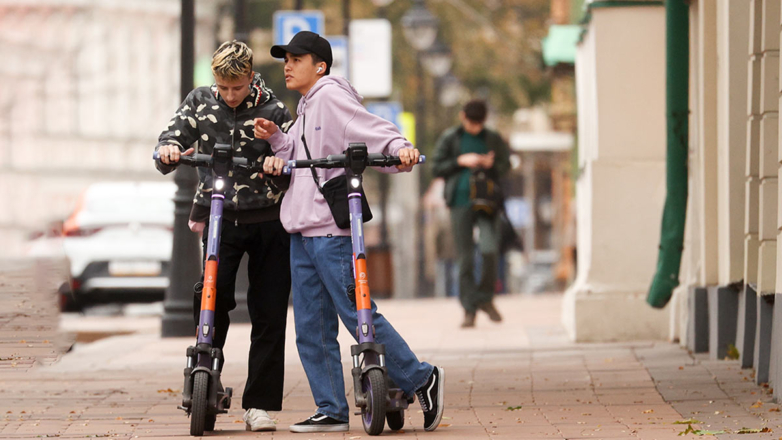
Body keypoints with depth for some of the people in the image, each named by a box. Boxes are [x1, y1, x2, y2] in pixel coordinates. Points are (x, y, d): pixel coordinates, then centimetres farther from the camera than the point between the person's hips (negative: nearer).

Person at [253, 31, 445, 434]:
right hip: (303, 232, 10)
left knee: (358, 315, -10)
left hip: (331, 230, -10)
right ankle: (331, 411, 9)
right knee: (311, 328, 6)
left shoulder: (331, 96, -6)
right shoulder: (305, 108, 22)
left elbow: (374, 131, -15)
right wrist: (275, 138, 11)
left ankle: (422, 379, 2)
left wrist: (401, 148, -34)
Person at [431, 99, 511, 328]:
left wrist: (491, 165, -6)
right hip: (460, 202, 0)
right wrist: (461, 161, -9)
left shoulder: (493, 139, 10)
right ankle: (469, 309, 4)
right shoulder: (449, 138, 6)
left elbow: (506, 165, 15)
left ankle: (485, 298, 5)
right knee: (465, 258, -2)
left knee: (490, 249, -16)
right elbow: (437, 168, 4)